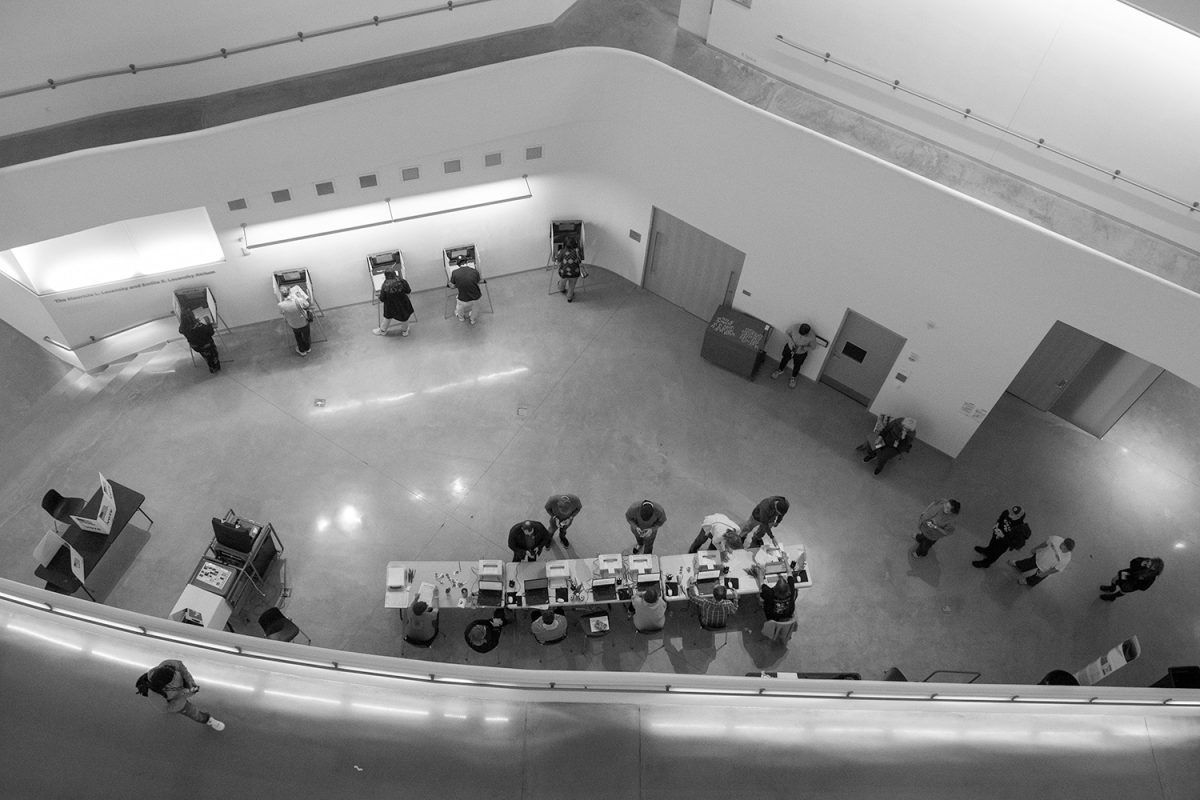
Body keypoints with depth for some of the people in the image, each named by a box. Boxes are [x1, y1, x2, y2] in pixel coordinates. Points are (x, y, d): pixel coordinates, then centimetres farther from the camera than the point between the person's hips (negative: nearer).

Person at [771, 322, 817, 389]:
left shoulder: (812, 337, -36)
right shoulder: (795, 327, -34)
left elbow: (813, 347, -15)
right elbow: (787, 332, -12)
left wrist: (803, 348, -32)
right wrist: (791, 342, -26)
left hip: (801, 353, -2)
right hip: (790, 347, 2)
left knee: (796, 366, 22)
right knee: (784, 359, 26)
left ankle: (793, 378, 53)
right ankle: (780, 370, 59)